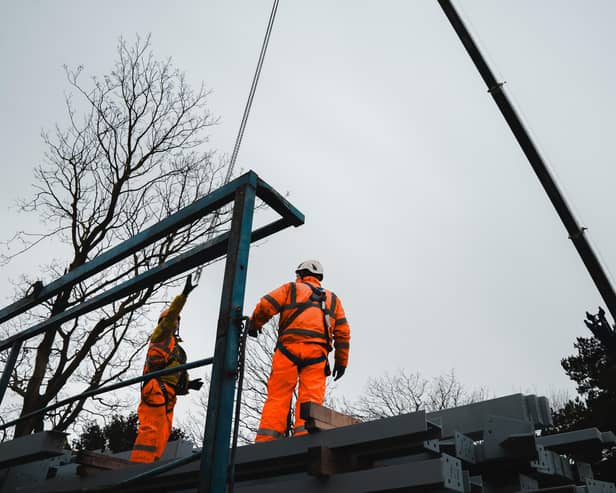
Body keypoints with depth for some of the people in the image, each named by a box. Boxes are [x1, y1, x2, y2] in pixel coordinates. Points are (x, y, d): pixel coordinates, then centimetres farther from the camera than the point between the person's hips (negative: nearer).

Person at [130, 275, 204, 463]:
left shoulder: (176, 348, 34)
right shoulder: (160, 337, 14)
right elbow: (171, 314, -4)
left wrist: (187, 383, 7)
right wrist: (184, 294, -11)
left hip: (168, 395, 8)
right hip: (157, 390, -8)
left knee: (162, 436, 1)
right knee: (151, 430, -20)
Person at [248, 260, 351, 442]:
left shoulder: (291, 288, 18)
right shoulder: (333, 299, 28)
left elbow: (265, 305, 4)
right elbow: (343, 332, 19)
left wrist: (254, 324, 21)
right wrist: (341, 361, 21)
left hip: (290, 347, -2)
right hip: (317, 352, 2)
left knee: (277, 396, -4)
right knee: (311, 397, -5)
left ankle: (267, 438, -13)